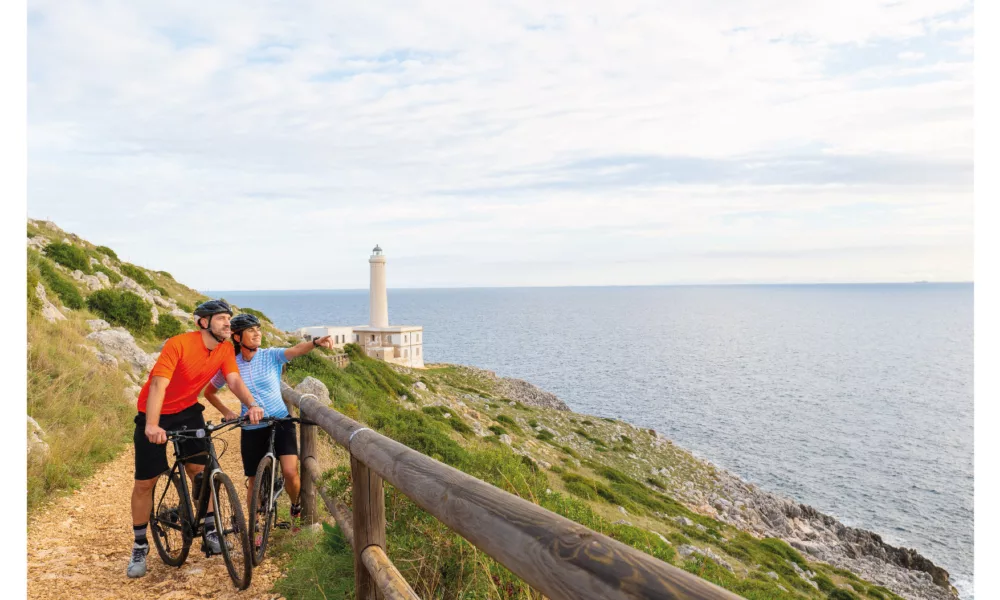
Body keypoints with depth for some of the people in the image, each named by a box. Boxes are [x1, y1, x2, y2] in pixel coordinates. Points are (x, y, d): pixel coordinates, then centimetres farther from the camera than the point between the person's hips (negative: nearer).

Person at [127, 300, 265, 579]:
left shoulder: (226, 349, -10)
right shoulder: (178, 344, -28)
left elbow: (234, 380, -19)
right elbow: (158, 383, -36)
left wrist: (251, 404, -38)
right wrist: (152, 425, -48)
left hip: (188, 410, 4)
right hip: (155, 414, -4)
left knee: (199, 469, -6)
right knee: (145, 482, 2)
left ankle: (210, 532, 4)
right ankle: (140, 546, 17)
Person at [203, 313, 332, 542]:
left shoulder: (271, 355, -6)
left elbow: (295, 350, -27)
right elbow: (209, 392, 13)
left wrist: (315, 342, -47)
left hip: (281, 422, -1)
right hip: (252, 429, 1)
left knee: (290, 472, -15)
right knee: (254, 482, 9)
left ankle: (296, 508, 17)